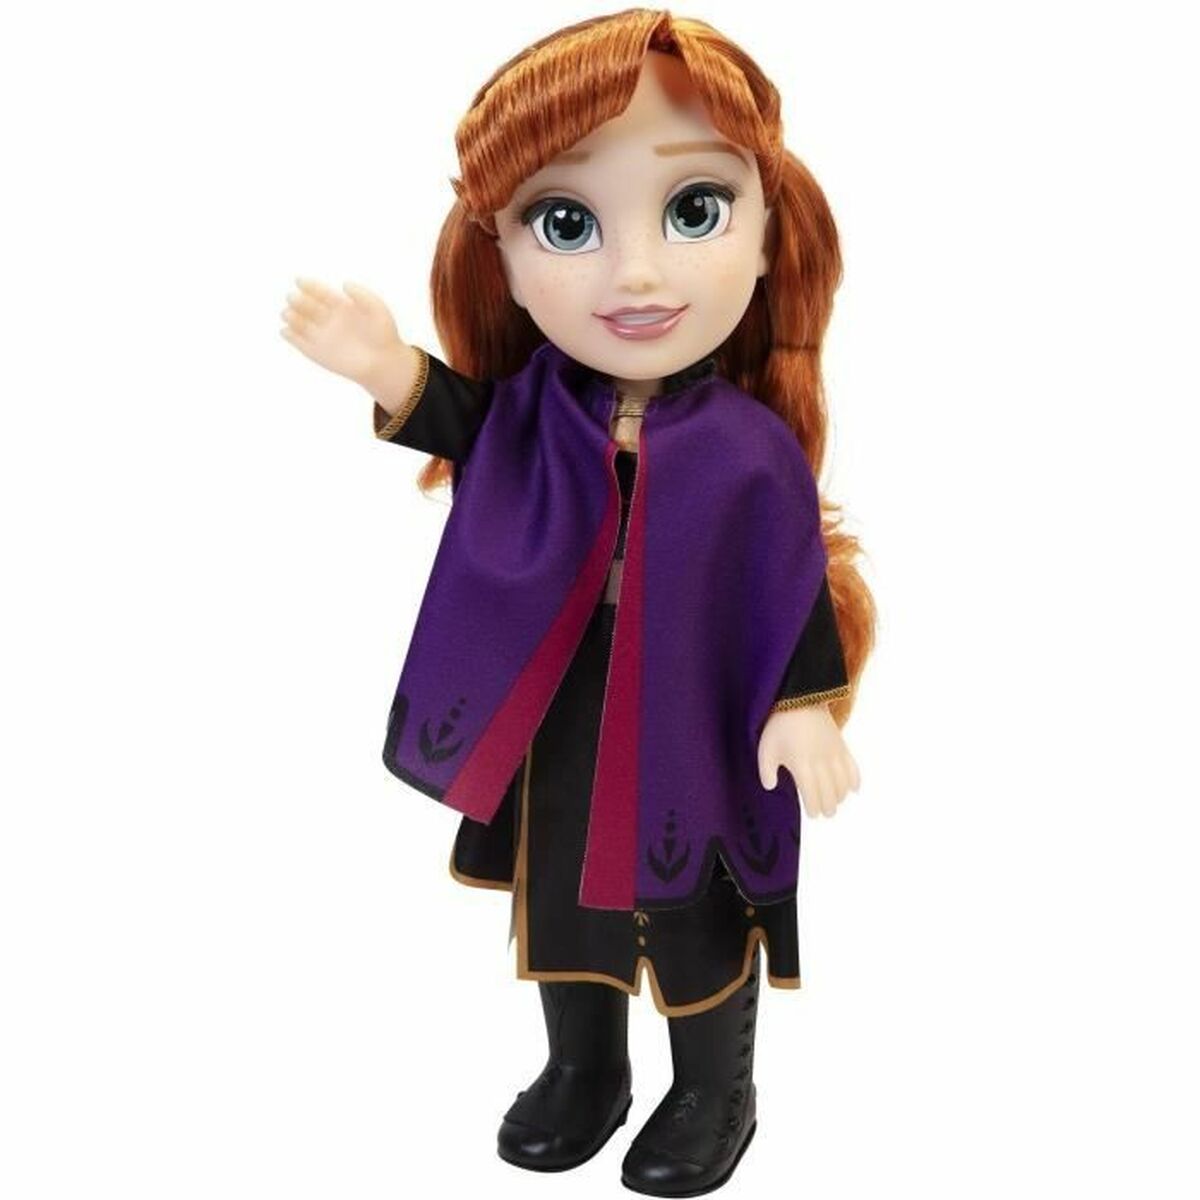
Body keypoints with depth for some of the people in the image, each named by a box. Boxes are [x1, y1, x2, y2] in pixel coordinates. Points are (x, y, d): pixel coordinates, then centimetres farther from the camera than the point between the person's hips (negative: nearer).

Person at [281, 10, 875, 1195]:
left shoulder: (751, 449, -22)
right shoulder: (538, 407, -11)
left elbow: (793, 586, -14)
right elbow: (484, 444, 8)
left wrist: (804, 705, -17)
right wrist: (399, 378, -5)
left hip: (683, 739, -4)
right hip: (553, 732, 4)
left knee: (694, 923, 17)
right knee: (561, 901, 22)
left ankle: (716, 1091, 43)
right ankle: (583, 1070, 48)